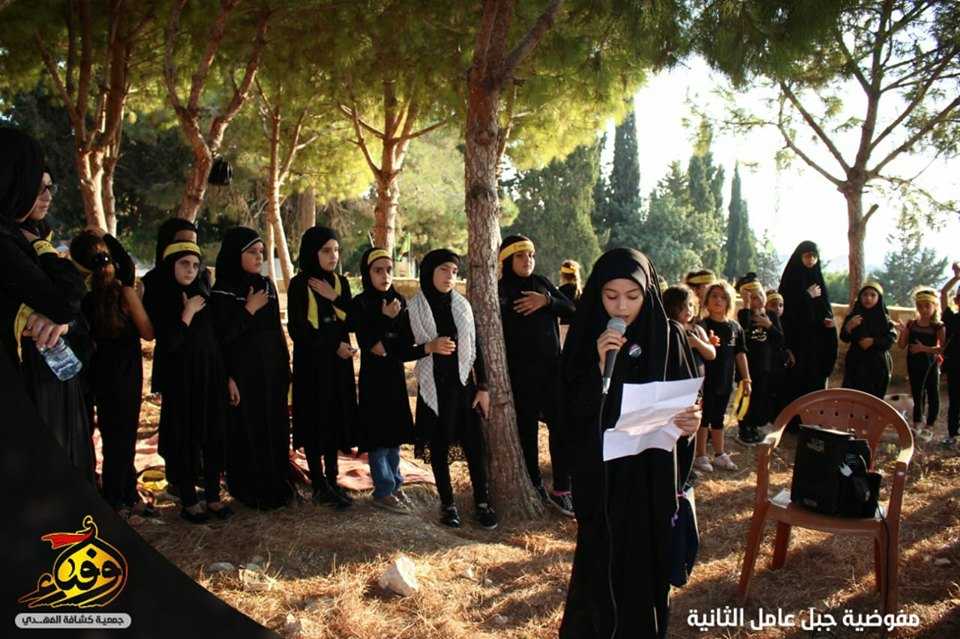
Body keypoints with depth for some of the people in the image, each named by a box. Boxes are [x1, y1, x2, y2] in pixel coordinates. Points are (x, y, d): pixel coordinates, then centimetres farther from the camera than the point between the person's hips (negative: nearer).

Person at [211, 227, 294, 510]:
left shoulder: (266, 285, 8)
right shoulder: (222, 292, -9)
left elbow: (277, 330, 11)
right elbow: (220, 338, -14)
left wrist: (285, 368, 9)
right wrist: (249, 310, -17)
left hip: (271, 372, 6)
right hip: (242, 374, -5)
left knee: (275, 430, 10)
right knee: (246, 433, 2)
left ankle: (275, 486, 24)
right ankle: (249, 491, 17)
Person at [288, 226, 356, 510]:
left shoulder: (341, 282, 7)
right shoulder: (299, 284, -8)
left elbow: (352, 323, 2)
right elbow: (297, 330, -11)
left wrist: (335, 298, -12)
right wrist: (334, 345, -14)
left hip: (339, 362, 5)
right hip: (311, 363, -5)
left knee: (336, 419, 8)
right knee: (315, 420, 1)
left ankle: (332, 480, 18)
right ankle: (319, 486, 11)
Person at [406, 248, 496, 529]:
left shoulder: (463, 306, 3)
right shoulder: (413, 310, -5)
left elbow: (476, 348, 4)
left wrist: (483, 387, 1)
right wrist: (430, 347, -19)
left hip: (463, 385, 2)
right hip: (433, 388, -2)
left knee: (474, 445, 1)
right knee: (439, 447, 6)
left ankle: (482, 502, 15)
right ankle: (447, 504, 20)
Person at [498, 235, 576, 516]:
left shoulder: (542, 283, 10)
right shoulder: (499, 292, -2)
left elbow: (572, 310, 5)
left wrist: (547, 300, -12)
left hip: (552, 367, 4)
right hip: (521, 372, -3)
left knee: (561, 426, -1)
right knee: (528, 429, 5)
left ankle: (561, 489, 6)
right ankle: (535, 487, 18)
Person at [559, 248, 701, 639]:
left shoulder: (669, 337, -3)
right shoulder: (586, 339, -5)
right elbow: (572, 410, -10)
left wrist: (691, 421, -20)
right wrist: (600, 366, -24)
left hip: (654, 473, 1)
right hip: (600, 474, -1)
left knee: (649, 561, 11)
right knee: (600, 563, 7)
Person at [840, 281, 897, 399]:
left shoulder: (884, 317, 0)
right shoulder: (853, 314, 1)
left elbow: (892, 337, -3)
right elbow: (844, 338, -2)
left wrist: (873, 341, -16)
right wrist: (848, 326, -22)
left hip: (877, 364, 0)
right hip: (856, 363, 1)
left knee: (875, 397, 2)